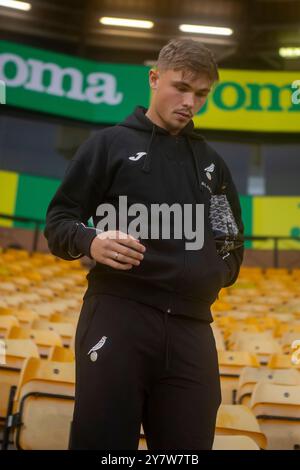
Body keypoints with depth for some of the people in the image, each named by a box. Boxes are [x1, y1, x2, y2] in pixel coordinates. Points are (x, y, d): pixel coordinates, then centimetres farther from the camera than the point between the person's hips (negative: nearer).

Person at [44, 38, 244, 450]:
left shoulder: (211, 162, 21)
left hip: (191, 327, 4)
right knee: (102, 443, -3)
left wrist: (223, 269, 6)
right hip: (118, 315, -4)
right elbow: (59, 220, 4)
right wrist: (90, 241, -17)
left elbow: (234, 241, 28)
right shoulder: (110, 143, 8)